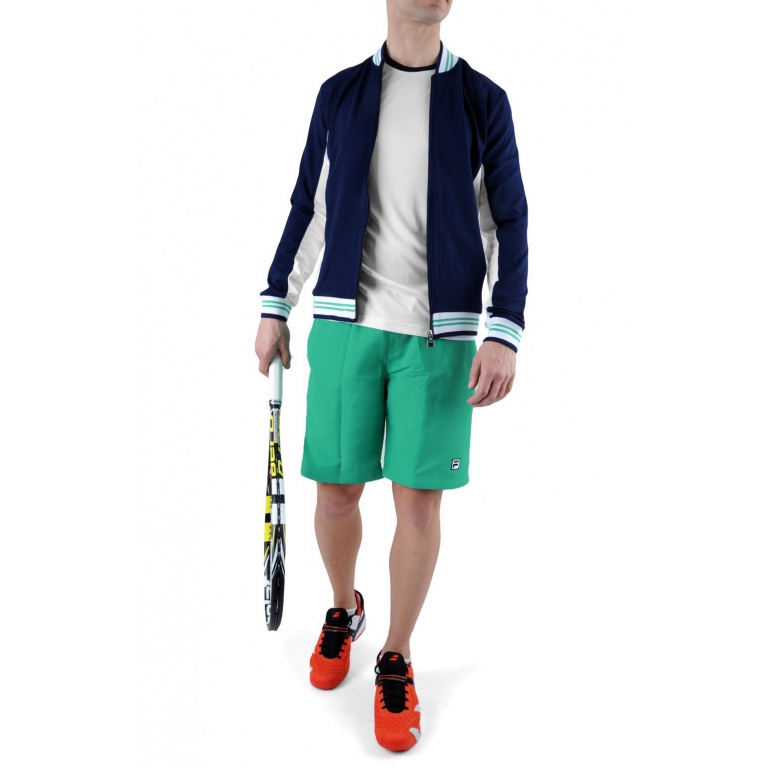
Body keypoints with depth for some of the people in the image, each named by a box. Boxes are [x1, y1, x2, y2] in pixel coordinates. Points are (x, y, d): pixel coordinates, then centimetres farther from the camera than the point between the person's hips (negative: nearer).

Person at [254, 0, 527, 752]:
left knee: (419, 498, 0)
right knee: (337, 489, 4)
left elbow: (509, 223, 2)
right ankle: (342, 609, 35)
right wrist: (274, 307, 12)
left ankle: (396, 661, 21)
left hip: (439, 330, -1)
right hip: (346, 322, 2)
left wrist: (505, 334, -10)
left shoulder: (483, 99, 5)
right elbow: (307, 206, 15)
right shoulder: (339, 93, 10)